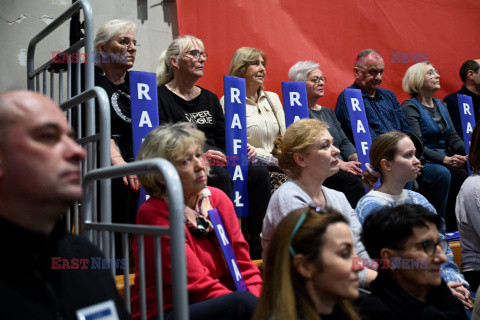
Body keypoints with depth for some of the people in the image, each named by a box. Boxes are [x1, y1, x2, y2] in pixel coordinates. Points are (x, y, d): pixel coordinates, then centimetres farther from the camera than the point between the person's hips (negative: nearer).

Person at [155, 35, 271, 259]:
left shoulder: (210, 98, 23)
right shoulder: (161, 97, 2)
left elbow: (223, 140, 18)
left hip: (217, 162, 6)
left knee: (259, 173, -20)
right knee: (219, 176, -36)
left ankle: (257, 250, -20)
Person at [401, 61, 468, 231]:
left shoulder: (441, 105, 20)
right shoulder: (410, 107, -5)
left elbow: (453, 137, 13)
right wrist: (445, 159, -27)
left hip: (447, 158, 7)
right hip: (425, 162, -7)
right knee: (460, 176, -28)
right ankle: (451, 227, -17)